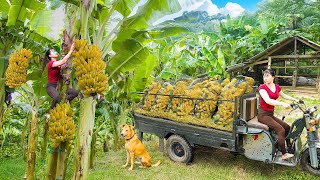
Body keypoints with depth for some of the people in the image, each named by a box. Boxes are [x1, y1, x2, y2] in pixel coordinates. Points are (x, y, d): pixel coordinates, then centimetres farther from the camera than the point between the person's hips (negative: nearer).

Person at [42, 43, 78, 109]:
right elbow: (63, 61, -27)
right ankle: (52, 109, -9)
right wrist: (71, 50, -26)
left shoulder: (58, 63, 9)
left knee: (75, 92, -6)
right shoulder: (50, 63, -15)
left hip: (59, 85, 8)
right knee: (57, 97, -39)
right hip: (51, 86, -8)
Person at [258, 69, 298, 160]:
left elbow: (284, 95, 29)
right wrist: (282, 104, -37)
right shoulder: (262, 87, -12)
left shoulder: (277, 87, 8)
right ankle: (284, 154, -14)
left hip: (271, 114, 7)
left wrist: (295, 100, 24)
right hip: (263, 114, -7)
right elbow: (268, 100, -27)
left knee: (287, 127, 6)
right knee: (281, 130, -20)